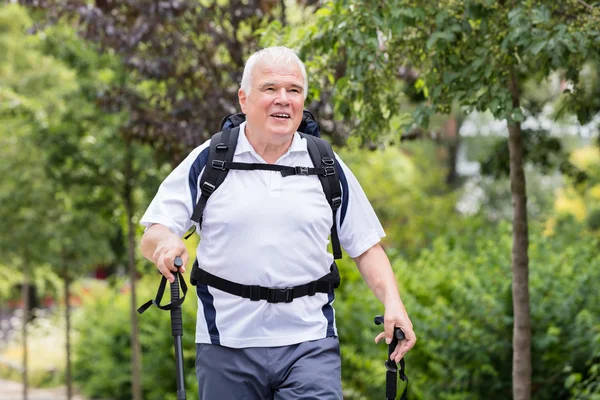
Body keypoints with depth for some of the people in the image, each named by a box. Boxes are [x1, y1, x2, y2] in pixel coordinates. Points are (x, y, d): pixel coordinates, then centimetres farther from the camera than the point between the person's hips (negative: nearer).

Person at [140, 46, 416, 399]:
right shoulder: (207, 163, 2)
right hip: (227, 346, 0)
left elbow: (366, 247, 11)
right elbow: (151, 237, 0)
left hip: (309, 344, 0)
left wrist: (393, 303, -6)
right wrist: (165, 241, -24)